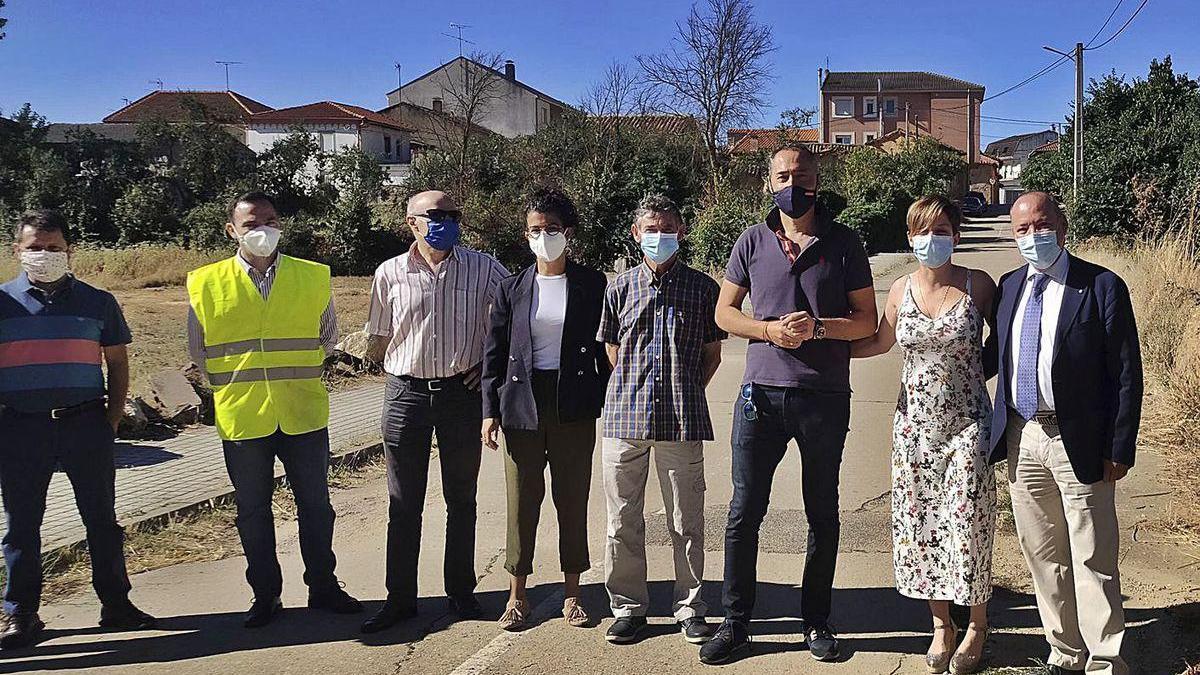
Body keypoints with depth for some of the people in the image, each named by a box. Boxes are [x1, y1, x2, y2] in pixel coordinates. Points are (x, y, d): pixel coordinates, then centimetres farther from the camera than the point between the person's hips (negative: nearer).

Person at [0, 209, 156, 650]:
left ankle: (116, 605, 17)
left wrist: (112, 419, 4)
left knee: (101, 518, 7)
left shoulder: (97, 302, 7)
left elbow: (117, 362, 12)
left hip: (85, 423, 1)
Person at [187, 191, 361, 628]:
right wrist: (233, 381, 6)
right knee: (253, 511, 10)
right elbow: (198, 350, 11)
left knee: (315, 505, 10)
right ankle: (265, 595, 24)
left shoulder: (313, 277, 2)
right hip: (241, 418, 0)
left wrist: (296, 374, 8)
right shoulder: (206, 283, 1)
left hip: (304, 415, 1)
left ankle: (323, 587, 26)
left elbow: (328, 336, 15)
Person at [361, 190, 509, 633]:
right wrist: (406, 366, 4)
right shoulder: (390, 274, 1)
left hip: (462, 394, 0)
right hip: (405, 394, 1)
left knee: (461, 499, 11)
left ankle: (461, 591, 23)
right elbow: (379, 342, 10)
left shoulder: (484, 269, -1)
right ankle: (400, 598, 17)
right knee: (403, 503, 7)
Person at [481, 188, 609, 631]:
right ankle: (517, 595, 17)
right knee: (522, 500, 6)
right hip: (523, 404, 1)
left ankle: (572, 593, 19)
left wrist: (606, 404, -1)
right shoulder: (512, 289, 5)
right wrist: (490, 411, -1)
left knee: (573, 499, 6)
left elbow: (604, 348, 4)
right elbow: (494, 353, 6)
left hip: (574, 406, -1)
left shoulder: (592, 285, 2)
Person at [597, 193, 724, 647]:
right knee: (623, 520, 6)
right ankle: (628, 606, 20)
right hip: (624, 417, 1)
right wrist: (635, 390, 10)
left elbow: (712, 354, 12)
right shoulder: (621, 287, 8)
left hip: (682, 420, -1)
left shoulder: (702, 288, 5)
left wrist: (684, 392, 6)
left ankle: (689, 608, 19)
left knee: (686, 520, 5)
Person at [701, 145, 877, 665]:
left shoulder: (843, 242, 3)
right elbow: (724, 313, 9)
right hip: (761, 393, 1)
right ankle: (735, 623, 16)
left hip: (825, 396, 0)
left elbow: (867, 320, 2)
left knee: (823, 515, 10)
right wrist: (770, 329, -10)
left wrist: (817, 327, -16)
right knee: (744, 513, 3)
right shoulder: (753, 241, 7)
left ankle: (816, 621, 25)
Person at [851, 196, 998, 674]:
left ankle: (977, 626, 21)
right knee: (919, 524, 7)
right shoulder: (901, 291, 3)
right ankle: (942, 625, 24)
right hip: (914, 423, 3)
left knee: (967, 525, -1)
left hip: (967, 423, -3)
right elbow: (881, 341, 18)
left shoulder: (979, 285, -4)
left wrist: (975, 368, -3)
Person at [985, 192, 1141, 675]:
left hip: (1079, 443, -5)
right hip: (1022, 440, 5)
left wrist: (1120, 449, -11)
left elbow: (1127, 375, -8)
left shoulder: (1102, 287, -7)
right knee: (1043, 558, 15)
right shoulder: (1008, 286, 8)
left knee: (1093, 564, 2)